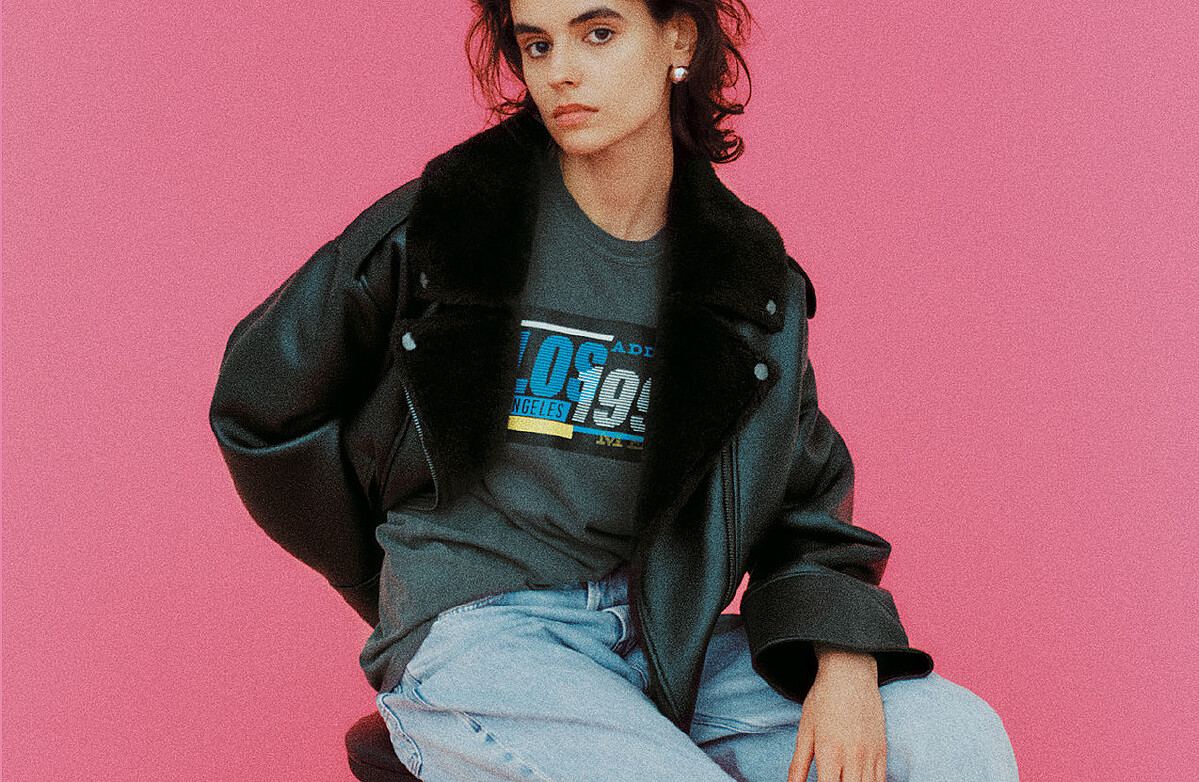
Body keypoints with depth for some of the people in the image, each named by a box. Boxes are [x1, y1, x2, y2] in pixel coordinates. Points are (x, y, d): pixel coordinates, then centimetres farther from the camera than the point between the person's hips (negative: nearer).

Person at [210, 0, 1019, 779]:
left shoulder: (746, 274, 5)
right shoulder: (443, 223, -5)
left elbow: (806, 495, 11)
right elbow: (263, 398, 8)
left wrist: (846, 664, -9)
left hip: (663, 638, 5)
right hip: (472, 644, -4)